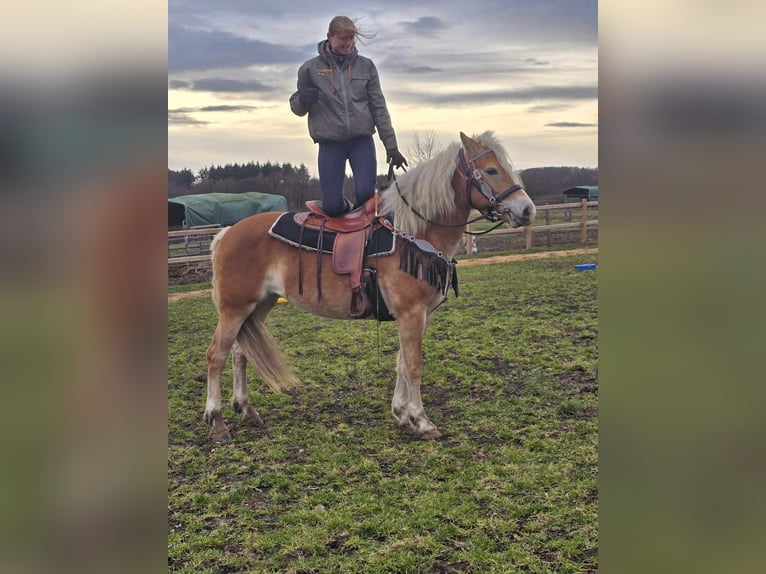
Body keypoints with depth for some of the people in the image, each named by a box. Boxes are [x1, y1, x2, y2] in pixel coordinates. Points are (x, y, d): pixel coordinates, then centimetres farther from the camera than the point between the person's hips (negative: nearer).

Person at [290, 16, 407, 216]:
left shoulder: (366, 66, 7)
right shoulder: (310, 68, 4)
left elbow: (378, 107, 7)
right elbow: (297, 108, 11)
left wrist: (391, 146, 2)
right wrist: (302, 100, -14)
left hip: (362, 140, 1)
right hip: (330, 143, 0)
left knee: (365, 194, -15)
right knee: (332, 206, -7)